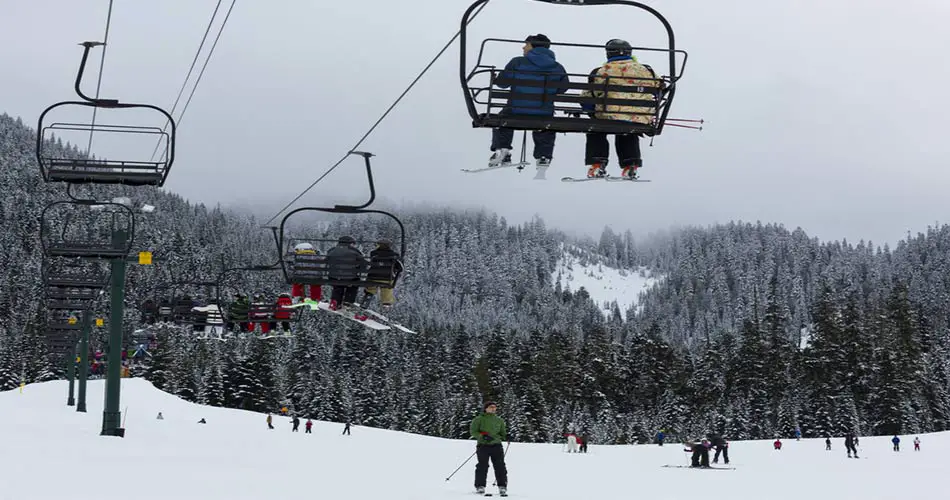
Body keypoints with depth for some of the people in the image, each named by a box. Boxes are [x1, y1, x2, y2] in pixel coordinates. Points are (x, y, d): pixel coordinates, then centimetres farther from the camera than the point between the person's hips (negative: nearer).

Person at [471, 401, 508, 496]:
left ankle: (502, 487, -2)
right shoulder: (479, 419, 5)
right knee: (482, 466, -6)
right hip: (483, 445, -3)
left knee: (500, 466, -4)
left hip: (496, 445, 3)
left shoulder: (499, 420, 17)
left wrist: (506, 436, -3)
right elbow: (473, 431, 0)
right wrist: (483, 436, -16)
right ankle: (480, 486, 2)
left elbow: (503, 433, 21)